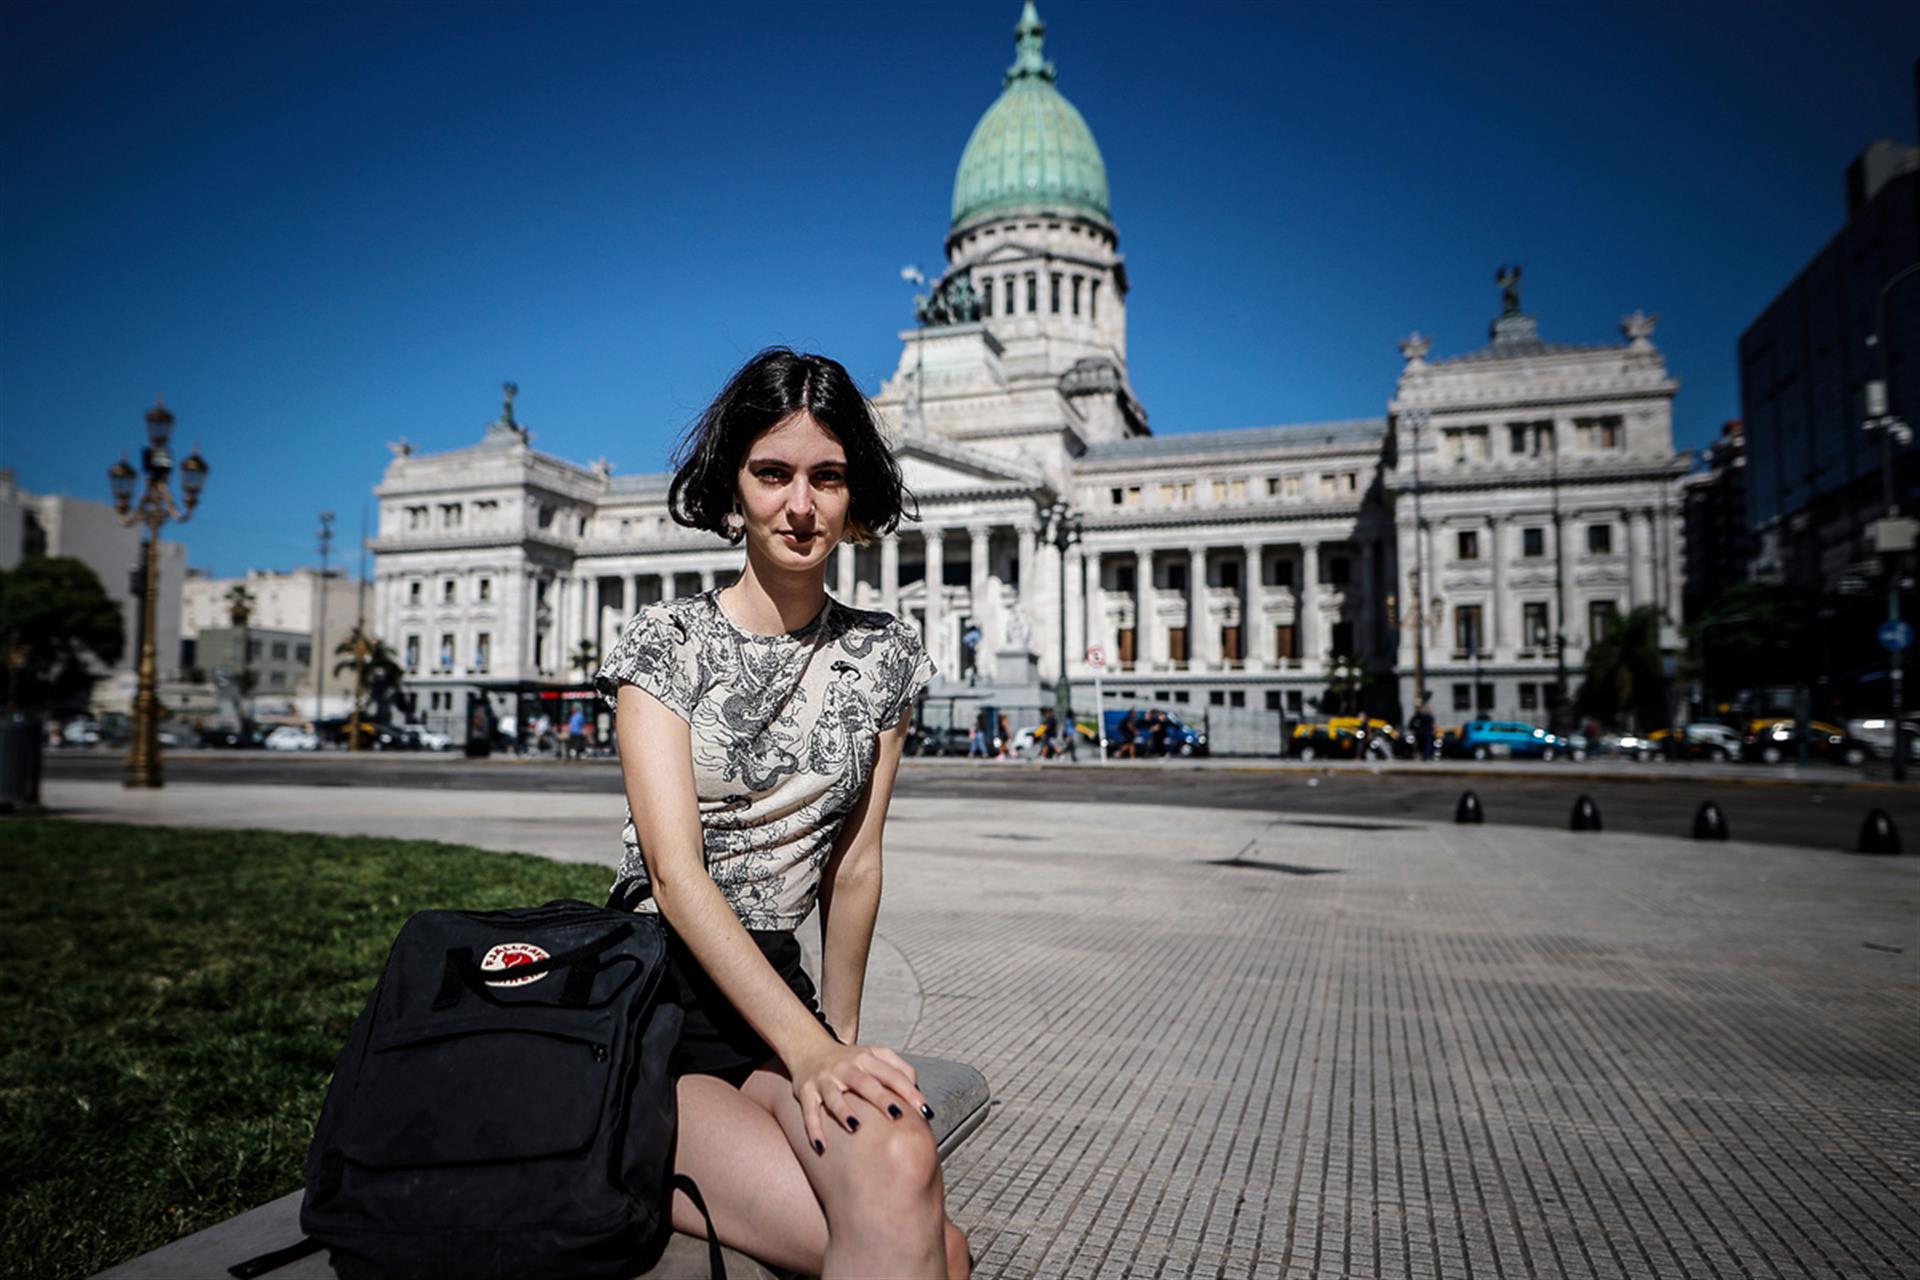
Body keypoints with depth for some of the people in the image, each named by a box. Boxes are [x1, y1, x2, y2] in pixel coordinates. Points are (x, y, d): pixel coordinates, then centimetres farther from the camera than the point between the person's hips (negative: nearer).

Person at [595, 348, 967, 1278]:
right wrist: (810, 1051, -25)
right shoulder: (667, 641, -5)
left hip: (779, 987, 4)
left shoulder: (884, 656, 6)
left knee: (908, 1189, -27)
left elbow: (855, 864, 9)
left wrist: (842, 1042, 9)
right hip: (653, 995, -4)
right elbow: (677, 872, -15)